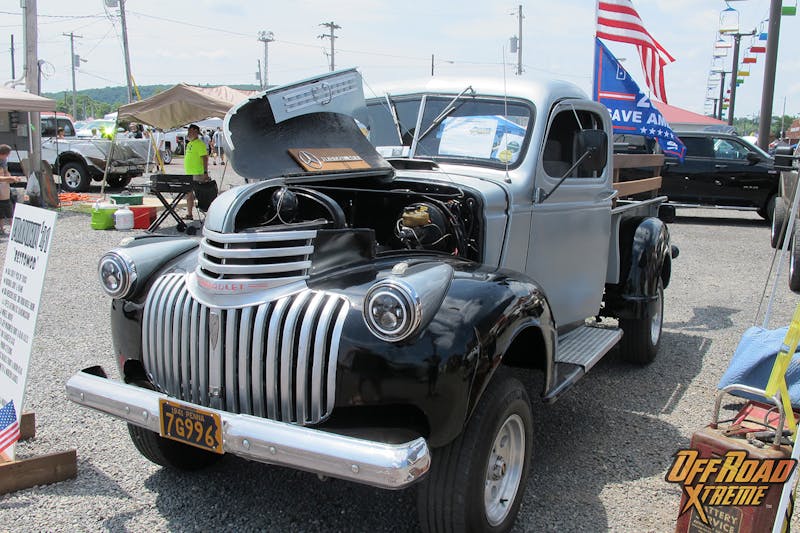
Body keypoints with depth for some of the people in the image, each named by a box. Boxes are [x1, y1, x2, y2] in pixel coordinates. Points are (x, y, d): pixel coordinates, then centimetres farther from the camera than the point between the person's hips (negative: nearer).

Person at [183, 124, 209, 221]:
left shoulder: (200, 144, -11)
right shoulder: (189, 144, 17)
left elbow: (205, 158, -17)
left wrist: (205, 172, -23)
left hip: (197, 174, -10)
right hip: (189, 174, 10)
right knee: (189, 194, 13)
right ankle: (189, 214, 20)